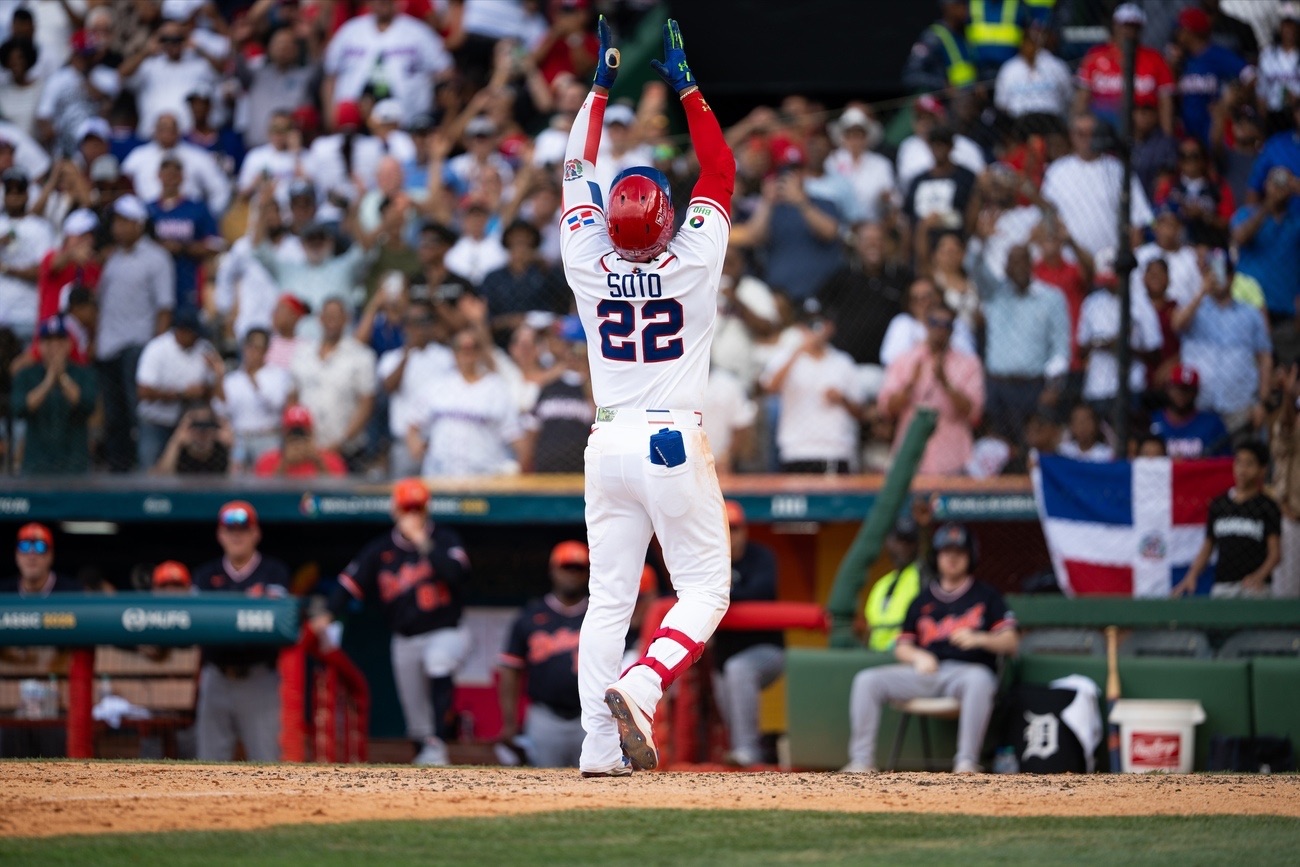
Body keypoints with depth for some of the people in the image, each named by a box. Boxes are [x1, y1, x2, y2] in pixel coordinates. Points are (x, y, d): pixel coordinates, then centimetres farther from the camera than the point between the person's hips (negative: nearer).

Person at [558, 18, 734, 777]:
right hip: (676, 444, -4)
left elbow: (577, 174, 13)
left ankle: (600, 744, 0)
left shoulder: (590, 266, -2)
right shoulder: (691, 265, -8)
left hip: (609, 444, 4)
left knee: (609, 599, 6)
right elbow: (721, 173, 5)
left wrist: (600, 88, 19)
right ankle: (640, 687, -22)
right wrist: (686, 86, 10)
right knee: (705, 590, 2)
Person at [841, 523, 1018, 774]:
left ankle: (966, 761, -43)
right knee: (867, 680, -16)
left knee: (979, 679, -41)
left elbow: (1010, 643, 4)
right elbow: (902, 648, 20)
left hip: (968, 670, -4)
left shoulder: (986, 596, 14)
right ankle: (862, 760, -21)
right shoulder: (923, 600, 23)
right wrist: (917, 656, -5)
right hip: (926, 673, 4)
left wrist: (978, 639, -16)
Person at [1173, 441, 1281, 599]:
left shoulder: (1266, 506, 3)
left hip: (1253, 587, -3)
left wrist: (1259, 576, -22)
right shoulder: (1218, 504, 14)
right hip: (1222, 587, 3)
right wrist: (1191, 576, 1)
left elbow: (1275, 552, -4)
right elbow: (1207, 547, 17)